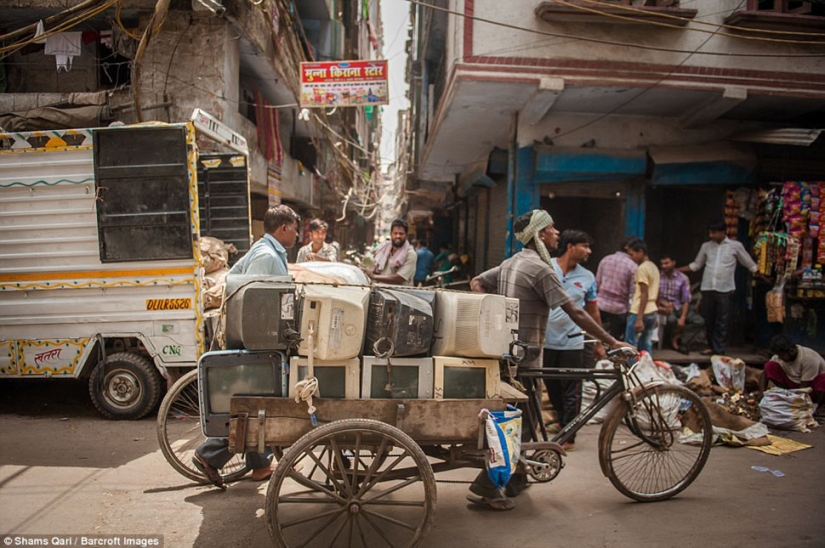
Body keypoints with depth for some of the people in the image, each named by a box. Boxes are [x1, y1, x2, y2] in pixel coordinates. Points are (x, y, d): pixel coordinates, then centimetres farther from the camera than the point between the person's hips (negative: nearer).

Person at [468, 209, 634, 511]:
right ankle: (486, 485, 0)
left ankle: (515, 478, 32)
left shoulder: (511, 263, 12)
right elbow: (575, 313, -19)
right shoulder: (540, 269, -16)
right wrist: (612, 342, -15)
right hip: (524, 351, -9)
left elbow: (477, 282, 15)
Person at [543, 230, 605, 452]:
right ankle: (563, 421, 40)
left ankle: (569, 437, 15)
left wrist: (599, 343, 11)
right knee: (552, 388, 16)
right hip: (546, 340, 0)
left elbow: (593, 311, 11)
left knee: (571, 392, 3)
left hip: (572, 343, 0)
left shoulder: (587, 277, 3)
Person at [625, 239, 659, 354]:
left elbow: (644, 294, -18)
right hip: (652, 312, 9)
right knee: (646, 346, 12)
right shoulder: (654, 267, 16)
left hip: (640, 312, -9)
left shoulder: (642, 268, -13)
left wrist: (639, 318, -21)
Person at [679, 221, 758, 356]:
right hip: (707, 289, 3)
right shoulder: (706, 246, 9)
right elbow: (696, 265, 17)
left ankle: (719, 350, 4)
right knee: (709, 320, 9)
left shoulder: (735, 246, 1)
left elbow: (751, 265, 7)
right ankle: (712, 346, 21)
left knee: (722, 322, -1)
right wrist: (676, 270, 11)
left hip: (725, 290, -3)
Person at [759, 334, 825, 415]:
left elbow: (805, 386, -26)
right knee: (770, 366, -17)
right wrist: (761, 394, -21)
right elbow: (764, 374, -7)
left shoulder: (809, 358, -28)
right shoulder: (780, 356, -14)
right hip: (795, 384, 4)